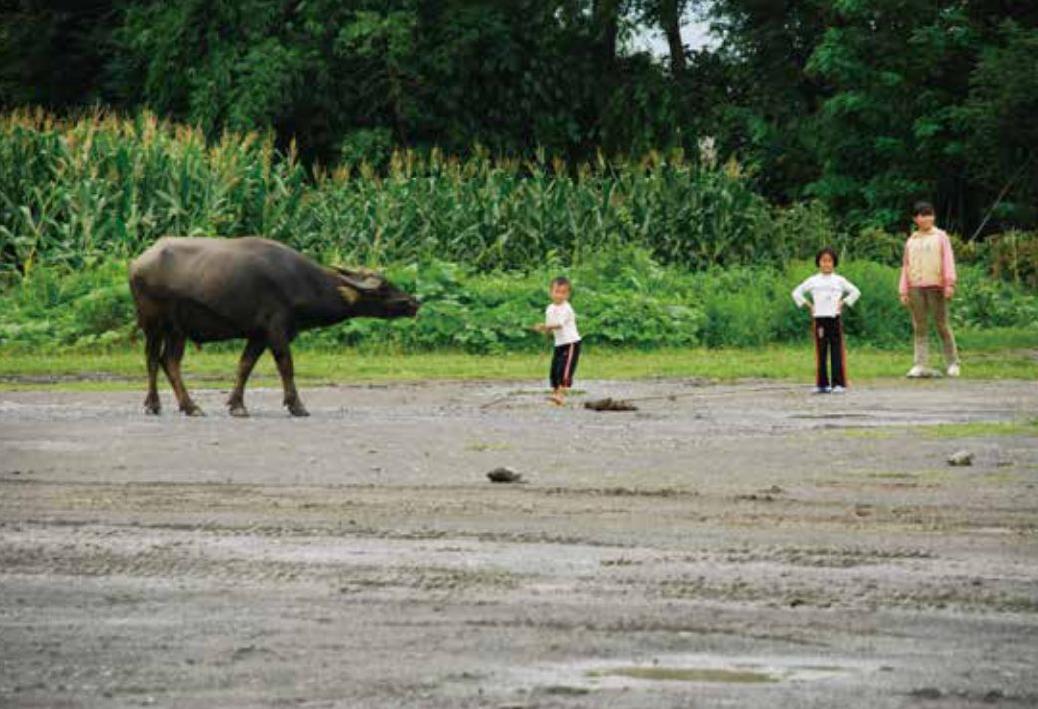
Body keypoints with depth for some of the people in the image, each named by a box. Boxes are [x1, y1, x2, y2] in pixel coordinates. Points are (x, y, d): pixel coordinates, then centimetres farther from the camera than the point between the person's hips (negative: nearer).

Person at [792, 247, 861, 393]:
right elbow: (797, 293, 13)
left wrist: (843, 302, 1)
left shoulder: (839, 280, 6)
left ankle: (838, 383, -4)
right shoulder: (813, 281, 8)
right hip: (819, 319, 1)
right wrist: (808, 304, 5)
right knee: (821, 352, 2)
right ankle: (822, 384, 7)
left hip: (834, 319, -1)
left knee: (837, 351, -5)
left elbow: (855, 292, 12)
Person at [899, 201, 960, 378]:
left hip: (936, 286, -3)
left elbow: (948, 260, 1)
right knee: (920, 328, 1)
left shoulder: (940, 236, 8)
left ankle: (952, 363, 6)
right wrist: (903, 291, 10)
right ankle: (920, 365, 0)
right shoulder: (911, 241, 17)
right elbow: (905, 266, 17)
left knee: (942, 325, -2)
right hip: (915, 288, 3)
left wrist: (950, 283, -11)